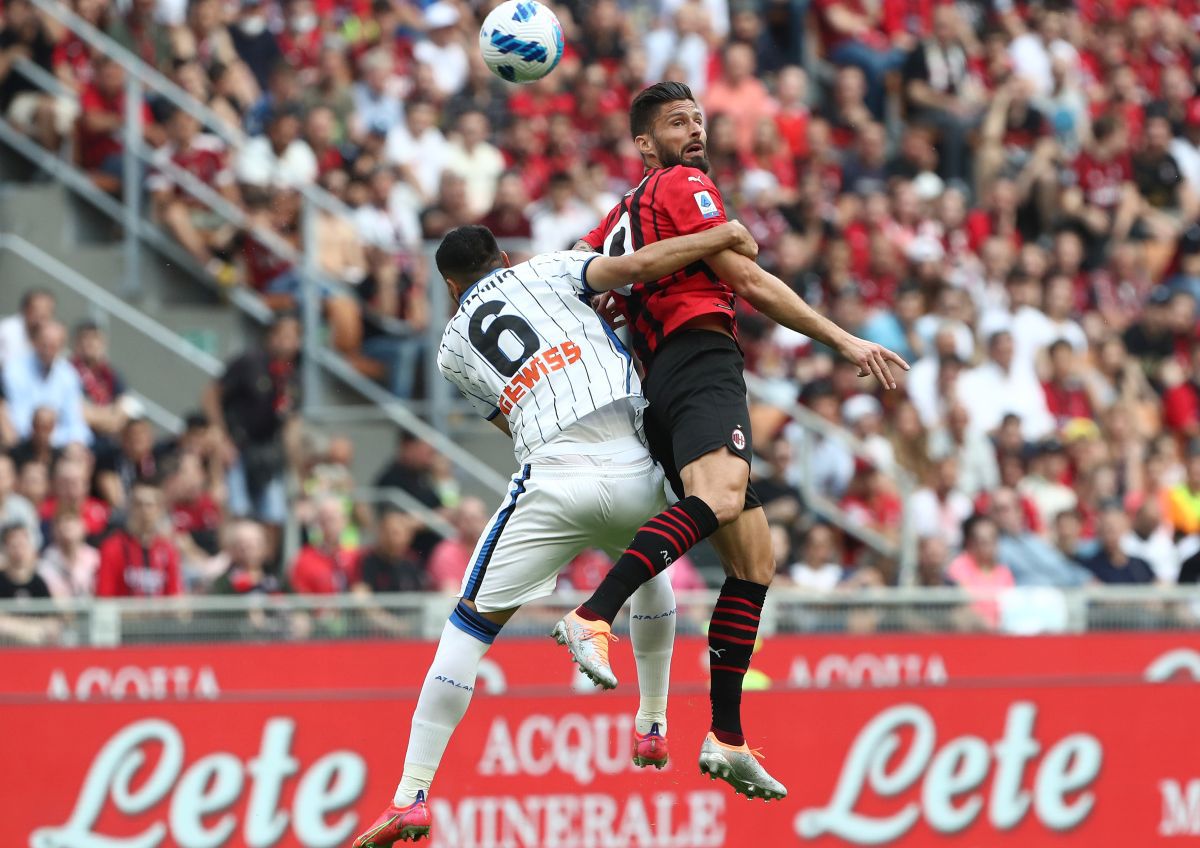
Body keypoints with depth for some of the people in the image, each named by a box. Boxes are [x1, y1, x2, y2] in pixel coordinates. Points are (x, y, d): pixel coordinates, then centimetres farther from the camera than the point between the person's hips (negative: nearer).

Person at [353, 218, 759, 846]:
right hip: (635, 475, 1)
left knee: (469, 629, 4)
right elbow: (638, 266, 2)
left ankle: (411, 797, -6)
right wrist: (722, 238, 11)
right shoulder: (547, 271, 17)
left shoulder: (454, 347, 21)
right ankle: (652, 730, 42)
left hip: (553, 483, -1)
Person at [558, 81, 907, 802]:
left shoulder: (620, 220, 29)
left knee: (756, 558, 9)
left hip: (661, 384, 10)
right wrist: (844, 340, 0)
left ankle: (728, 738, 4)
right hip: (701, 359, -10)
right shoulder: (683, 185, 5)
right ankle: (593, 619, -52)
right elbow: (749, 282, -1)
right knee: (719, 499, -36)